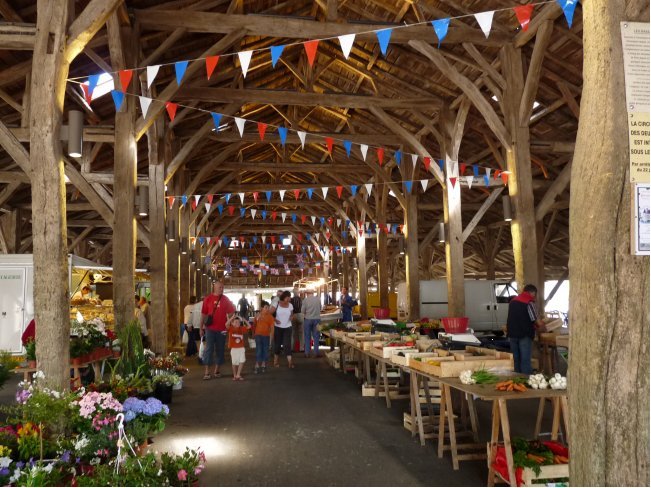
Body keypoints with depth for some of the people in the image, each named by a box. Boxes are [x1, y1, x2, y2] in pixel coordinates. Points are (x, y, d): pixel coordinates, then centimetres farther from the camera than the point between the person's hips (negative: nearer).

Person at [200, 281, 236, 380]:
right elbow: (203, 314, 1)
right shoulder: (208, 299, -1)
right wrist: (201, 328, 1)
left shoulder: (226, 299, 5)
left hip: (222, 329, 3)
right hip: (210, 329, -3)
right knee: (209, 349, -4)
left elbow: (231, 313, 6)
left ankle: (216, 371, 19)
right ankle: (207, 372, -1)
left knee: (220, 350, 9)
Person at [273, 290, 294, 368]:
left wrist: (291, 317, -9)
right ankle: (275, 361, 22)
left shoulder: (290, 305, -1)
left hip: (287, 327, 1)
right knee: (277, 344, 9)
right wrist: (275, 320, -16)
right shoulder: (277, 304, -8)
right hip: (278, 327, -1)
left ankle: (289, 362, -6)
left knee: (287, 344, -6)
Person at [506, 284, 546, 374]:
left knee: (516, 359, 13)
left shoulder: (513, 300, 13)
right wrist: (543, 324, 12)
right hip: (524, 334, -7)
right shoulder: (529, 302, -10)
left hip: (512, 333, 7)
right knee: (525, 360, -3)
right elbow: (538, 322, -10)